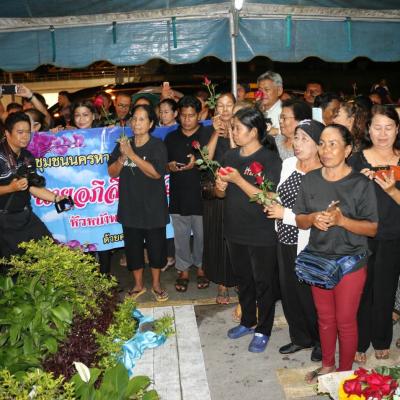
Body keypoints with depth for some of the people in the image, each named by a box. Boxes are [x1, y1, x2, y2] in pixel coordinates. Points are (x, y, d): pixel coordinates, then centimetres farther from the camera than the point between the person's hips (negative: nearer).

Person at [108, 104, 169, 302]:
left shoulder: (157, 145, -8)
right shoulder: (123, 144, 5)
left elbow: (156, 173, -20)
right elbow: (112, 173, 3)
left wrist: (132, 154, -23)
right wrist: (122, 157, -15)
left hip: (153, 207, -3)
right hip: (130, 206, 3)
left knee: (156, 246, 7)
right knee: (133, 246, 11)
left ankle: (156, 284, 27)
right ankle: (138, 285, 29)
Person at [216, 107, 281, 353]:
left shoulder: (270, 159, -14)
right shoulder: (231, 156, 6)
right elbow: (221, 193, 13)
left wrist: (238, 180, -24)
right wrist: (220, 187, -9)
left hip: (262, 235, -6)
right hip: (236, 231, 6)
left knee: (263, 283, 9)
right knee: (243, 280, 20)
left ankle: (263, 331, 25)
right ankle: (248, 322, 39)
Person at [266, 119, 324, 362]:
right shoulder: (288, 164, 4)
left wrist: (286, 214, -19)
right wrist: (271, 202, -2)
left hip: (307, 244, -7)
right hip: (285, 240, 7)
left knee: (309, 295, 7)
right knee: (288, 290, 17)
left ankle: (321, 341, 33)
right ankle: (300, 337, 39)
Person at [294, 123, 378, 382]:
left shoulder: (361, 184, -13)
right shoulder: (310, 180, 0)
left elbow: (372, 228, -12)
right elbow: (299, 221, 5)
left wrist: (341, 220, -26)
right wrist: (313, 218, -17)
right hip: (317, 261, 4)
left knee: (345, 321, 9)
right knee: (325, 318, 19)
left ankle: (345, 373, 29)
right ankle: (327, 366, 39)